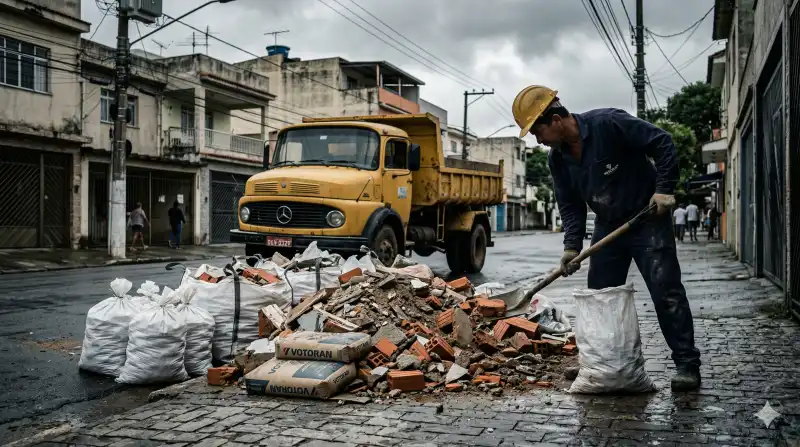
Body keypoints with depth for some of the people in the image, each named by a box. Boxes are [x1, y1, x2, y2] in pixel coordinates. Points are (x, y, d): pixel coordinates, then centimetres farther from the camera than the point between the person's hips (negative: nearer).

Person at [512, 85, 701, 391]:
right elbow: (570, 205, 4)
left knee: (666, 292, -8)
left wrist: (664, 189, -21)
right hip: (607, 226, 7)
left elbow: (662, 143, -17)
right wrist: (572, 246, -8)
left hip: (648, 219, -6)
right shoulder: (557, 158, -1)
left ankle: (687, 364, 1)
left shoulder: (608, 124, -22)